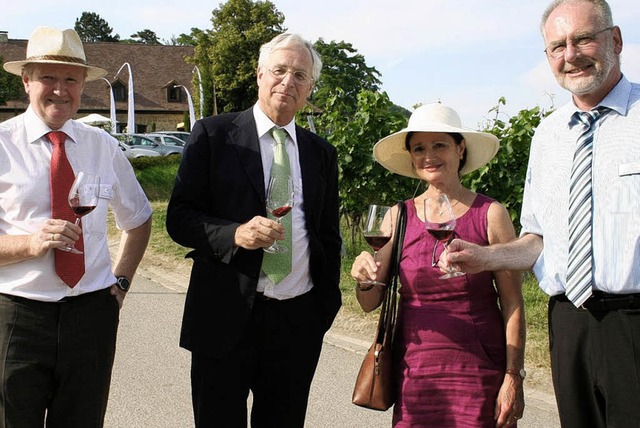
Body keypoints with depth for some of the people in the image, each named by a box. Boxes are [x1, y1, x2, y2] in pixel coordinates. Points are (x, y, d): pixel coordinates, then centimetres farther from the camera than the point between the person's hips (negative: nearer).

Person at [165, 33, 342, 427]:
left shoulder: (322, 154, 10)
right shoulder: (213, 135, -1)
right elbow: (178, 218, -4)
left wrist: (327, 306, 9)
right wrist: (235, 234, -21)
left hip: (299, 322, 3)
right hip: (225, 317, -3)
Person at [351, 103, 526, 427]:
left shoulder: (490, 214, -3)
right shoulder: (399, 217, 4)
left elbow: (513, 305, -4)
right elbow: (370, 303, 3)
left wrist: (513, 378, -10)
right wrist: (364, 278, -18)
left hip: (479, 370, -2)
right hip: (414, 369, 2)